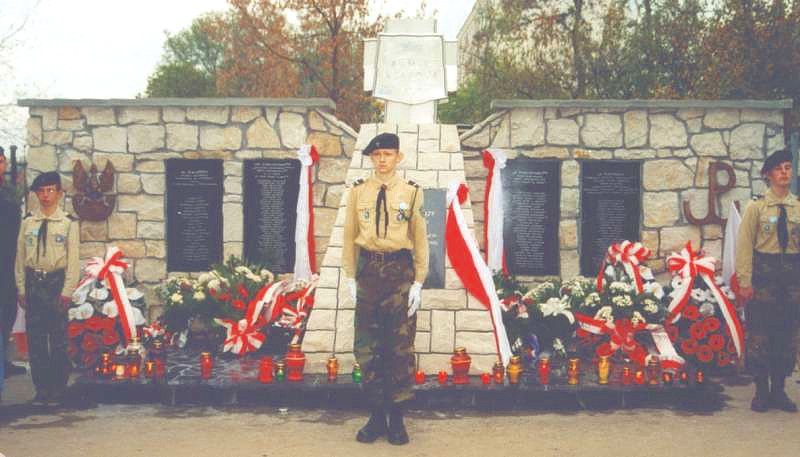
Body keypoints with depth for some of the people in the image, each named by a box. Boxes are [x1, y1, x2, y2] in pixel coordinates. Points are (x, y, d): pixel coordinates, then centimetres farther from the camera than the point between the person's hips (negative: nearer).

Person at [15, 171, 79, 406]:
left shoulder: (68, 223, -3)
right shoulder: (27, 222, 7)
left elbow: (73, 259, -4)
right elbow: (20, 257, 9)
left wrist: (67, 291, -8)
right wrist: (21, 288, 5)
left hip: (56, 281, -3)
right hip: (33, 282, 3)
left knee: (58, 338, 0)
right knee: (35, 338, 6)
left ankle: (58, 390, 11)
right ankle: (41, 389, 15)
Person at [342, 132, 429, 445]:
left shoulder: (411, 193, 1)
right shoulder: (358, 192, 5)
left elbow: (420, 240, 2)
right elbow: (350, 237, 7)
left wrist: (418, 282, -3)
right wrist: (350, 277, 3)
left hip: (400, 272, -1)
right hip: (368, 271, 2)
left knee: (401, 348, 3)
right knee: (366, 348, 3)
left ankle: (397, 418, 13)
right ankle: (377, 416, 14)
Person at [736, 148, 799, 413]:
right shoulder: (756, 208, -1)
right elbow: (744, 245, -5)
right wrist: (745, 281, -10)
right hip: (764, 273, -3)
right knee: (759, 333, -1)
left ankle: (779, 389, 18)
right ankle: (762, 390, 10)